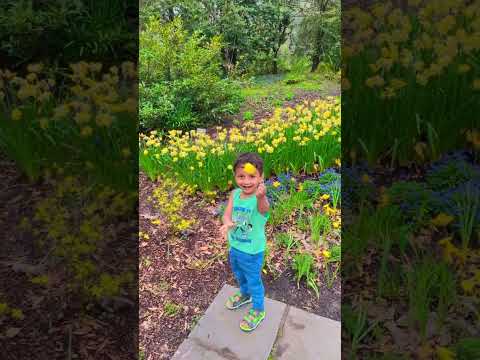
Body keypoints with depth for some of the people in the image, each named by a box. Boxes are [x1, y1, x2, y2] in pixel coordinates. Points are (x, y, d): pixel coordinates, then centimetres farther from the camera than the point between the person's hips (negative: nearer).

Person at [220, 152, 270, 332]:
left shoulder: (260, 198, -30)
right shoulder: (235, 194, -12)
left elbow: (264, 208, -52)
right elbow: (227, 214, -13)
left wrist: (261, 196, -75)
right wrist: (227, 223, -37)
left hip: (252, 252, -6)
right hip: (234, 246, 6)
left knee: (254, 281, 17)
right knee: (239, 275, 31)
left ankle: (258, 310, 43)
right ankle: (245, 294, 60)